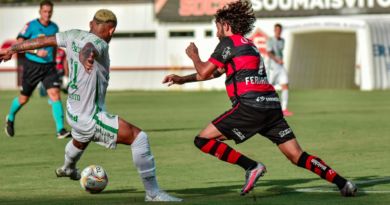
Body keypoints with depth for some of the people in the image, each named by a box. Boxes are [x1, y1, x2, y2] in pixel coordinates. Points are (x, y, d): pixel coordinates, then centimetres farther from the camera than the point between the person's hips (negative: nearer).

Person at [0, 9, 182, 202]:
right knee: (139, 138, -13)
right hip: (91, 118, -9)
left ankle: (67, 168, 71)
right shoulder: (98, 43, -22)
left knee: (81, 140, 40)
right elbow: (87, 48, -46)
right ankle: (153, 193, -13)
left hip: (73, 112, 9)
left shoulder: (74, 35, 1)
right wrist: (86, 57, -71)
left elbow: (42, 40, 11)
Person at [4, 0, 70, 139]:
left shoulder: (54, 27, 6)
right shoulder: (31, 26, -8)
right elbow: (19, 43, -14)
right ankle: (10, 119, 40)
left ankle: (60, 130, -17)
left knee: (55, 94, -15)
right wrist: (36, 51, -24)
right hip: (32, 66, -3)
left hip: (49, 66, 3)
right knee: (24, 98, 10)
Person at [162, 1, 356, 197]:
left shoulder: (229, 41, 3)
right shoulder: (248, 45, 29)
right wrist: (183, 79, 37)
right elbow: (214, 73, 37)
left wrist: (193, 55, 22)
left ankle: (252, 166, -10)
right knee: (296, 155, 6)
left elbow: (204, 72, 2)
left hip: (251, 105, -8)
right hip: (271, 105, 8)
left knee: (203, 140, -3)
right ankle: (343, 183, -3)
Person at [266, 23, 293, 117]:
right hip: (272, 68, -5)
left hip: (281, 67, 5)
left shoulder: (282, 41, 11)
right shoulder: (270, 41, -9)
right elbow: (269, 53, -22)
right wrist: (277, 60, -32)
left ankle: (284, 109, -12)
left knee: (285, 86, -10)